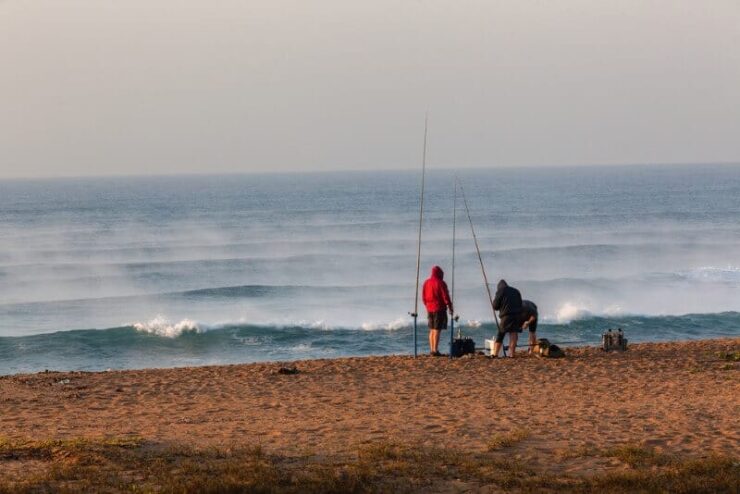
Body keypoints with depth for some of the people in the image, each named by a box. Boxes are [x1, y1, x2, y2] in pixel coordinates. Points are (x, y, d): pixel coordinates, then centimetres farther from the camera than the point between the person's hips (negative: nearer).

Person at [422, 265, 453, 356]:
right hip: (439, 308, -7)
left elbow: (423, 297, 14)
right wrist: (450, 307, -1)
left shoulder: (426, 283, 8)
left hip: (430, 309, 7)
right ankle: (435, 350, -11)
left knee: (432, 330, 13)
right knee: (437, 330, -7)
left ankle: (432, 349, 14)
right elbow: (445, 296, -11)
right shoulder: (440, 283, -11)